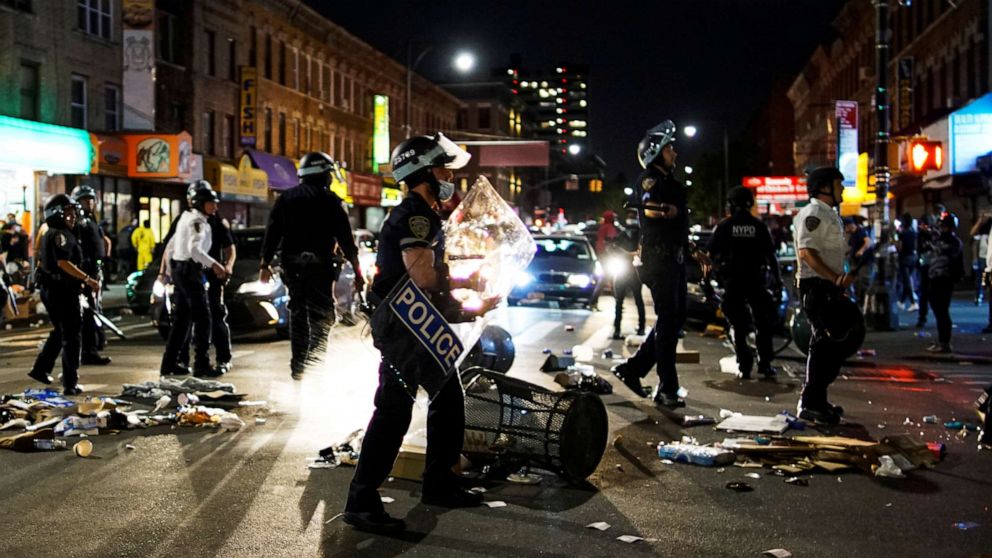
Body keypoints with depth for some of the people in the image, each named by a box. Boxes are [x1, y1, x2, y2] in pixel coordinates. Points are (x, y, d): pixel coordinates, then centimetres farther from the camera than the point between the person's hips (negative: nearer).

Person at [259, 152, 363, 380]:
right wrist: (356, 268, -2)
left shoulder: (285, 198, 11)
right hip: (320, 264, -5)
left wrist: (265, 263, 10)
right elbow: (345, 237, -6)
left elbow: (272, 232, 7)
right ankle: (315, 356, -19)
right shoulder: (329, 199, -3)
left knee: (298, 312, 13)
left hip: (292, 263, 5)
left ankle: (298, 365, 15)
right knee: (322, 313, -1)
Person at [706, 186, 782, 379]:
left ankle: (744, 366, 1)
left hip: (732, 281, 0)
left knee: (739, 326, 6)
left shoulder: (724, 226, 0)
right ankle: (765, 364, 8)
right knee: (763, 324, 11)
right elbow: (771, 255, -1)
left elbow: (710, 254, -3)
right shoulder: (759, 226, 0)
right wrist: (777, 278, 6)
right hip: (756, 280, 0)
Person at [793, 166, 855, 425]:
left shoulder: (829, 215, 21)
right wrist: (834, 278, -27)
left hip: (829, 288, 11)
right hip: (817, 287, -11)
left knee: (826, 345, 14)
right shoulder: (813, 214, -12)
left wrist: (841, 279, 19)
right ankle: (811, 403, -8)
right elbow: (806, 251, -23)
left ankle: (816, 400, 21)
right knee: (824, 345, -11)